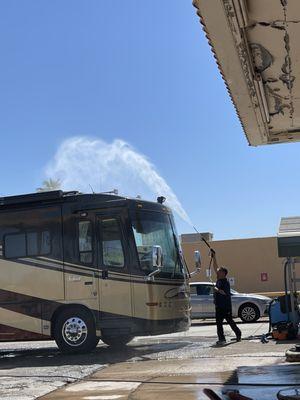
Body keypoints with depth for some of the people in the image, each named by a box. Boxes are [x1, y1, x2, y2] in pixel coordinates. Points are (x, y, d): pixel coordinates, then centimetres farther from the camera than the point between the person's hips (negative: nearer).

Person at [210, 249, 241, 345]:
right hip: (219, 306, 8)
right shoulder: (218, 280, 10)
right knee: (219, 323, 9)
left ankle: (238, 334, 15)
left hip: (226, 306, -8)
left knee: (230, 321, 1)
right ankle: (221, 339, 13)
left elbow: (224, 293, -24)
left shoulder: (225, 282, -13)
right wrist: (213, 257, 9)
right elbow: (215, 267, 13)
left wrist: (216, 289, -17)